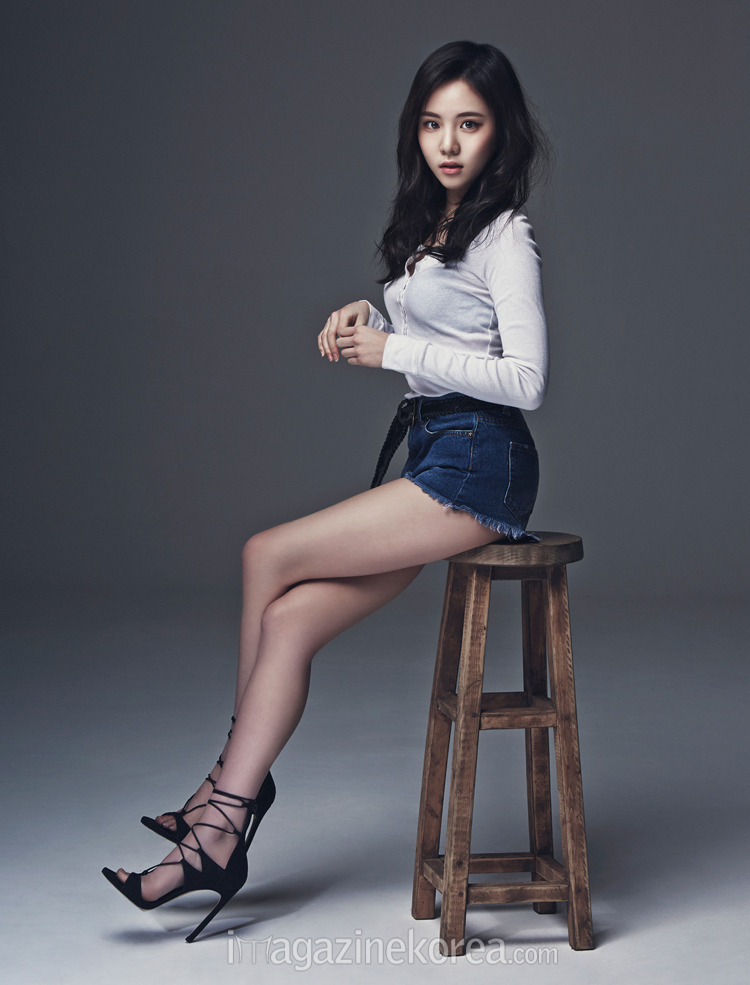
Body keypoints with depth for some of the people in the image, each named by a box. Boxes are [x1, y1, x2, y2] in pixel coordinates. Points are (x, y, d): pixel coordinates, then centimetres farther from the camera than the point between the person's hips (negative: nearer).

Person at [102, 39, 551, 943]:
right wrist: (366, 319, 6)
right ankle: (225, 824, -8)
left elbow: (525, 379, -17)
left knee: (266, 557, -11)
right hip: (433, 460, 8)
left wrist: (394, 348, -14)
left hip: (477, 465, -8)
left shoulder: (503, 236, -9)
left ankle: (234, 783, 4)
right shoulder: (428, 224, 17)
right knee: (289, 618, -7)